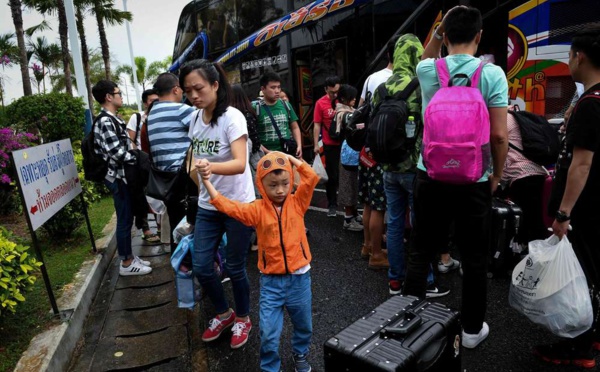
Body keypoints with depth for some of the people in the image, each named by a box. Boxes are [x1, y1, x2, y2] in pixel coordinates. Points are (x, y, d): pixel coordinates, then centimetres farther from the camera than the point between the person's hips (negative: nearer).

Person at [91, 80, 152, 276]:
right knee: (125, 220, -1)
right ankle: (126, 263, 10)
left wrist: (136, 157, 8)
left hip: (123, 175, 10)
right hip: (118, 177, -10)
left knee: (127, 218, 16)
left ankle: (129, 256, 27)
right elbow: (116, 152, -23)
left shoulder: (112, 119, 14)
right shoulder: (105, 121, -17)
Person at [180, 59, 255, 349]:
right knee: (201, 267, 7)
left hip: (238, 205, -6)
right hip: (207, 206, 6)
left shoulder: (232, 117, -17)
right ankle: (224, 314, 34)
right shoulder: (194, 119, 2)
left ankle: (243, 318, 34)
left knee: (234, 268, 6)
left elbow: (240, 163, -30)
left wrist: (211, 167, -46)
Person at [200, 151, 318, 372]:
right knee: (269, 333, 3)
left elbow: (311, 178, -14)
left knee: (303, 325, 22)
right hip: (270, 280, -1)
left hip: (299, 278, 2)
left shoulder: (297, 203, -4)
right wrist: (206, 181, -23)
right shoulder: (257, 209, -7)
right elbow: (228, 206, -16)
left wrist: (290, 158, -12)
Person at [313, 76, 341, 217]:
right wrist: (316, 144, -8)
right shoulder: (321, 103, -5)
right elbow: (317, 125, -4)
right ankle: (332, 205, 20)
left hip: (346, 143, 2)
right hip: (330, 145, -2)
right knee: (332, 176, 8)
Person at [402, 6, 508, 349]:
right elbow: (499, 135, -10)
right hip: (473, 181, -2)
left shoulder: (427, 71, 0)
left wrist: (439, 30, 16)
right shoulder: (492, 74, -8)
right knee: (475, 258, 12)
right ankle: (472, 329, 28)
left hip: (431, 176, 3)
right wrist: (497, 176, 3)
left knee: (421, 252, 12)